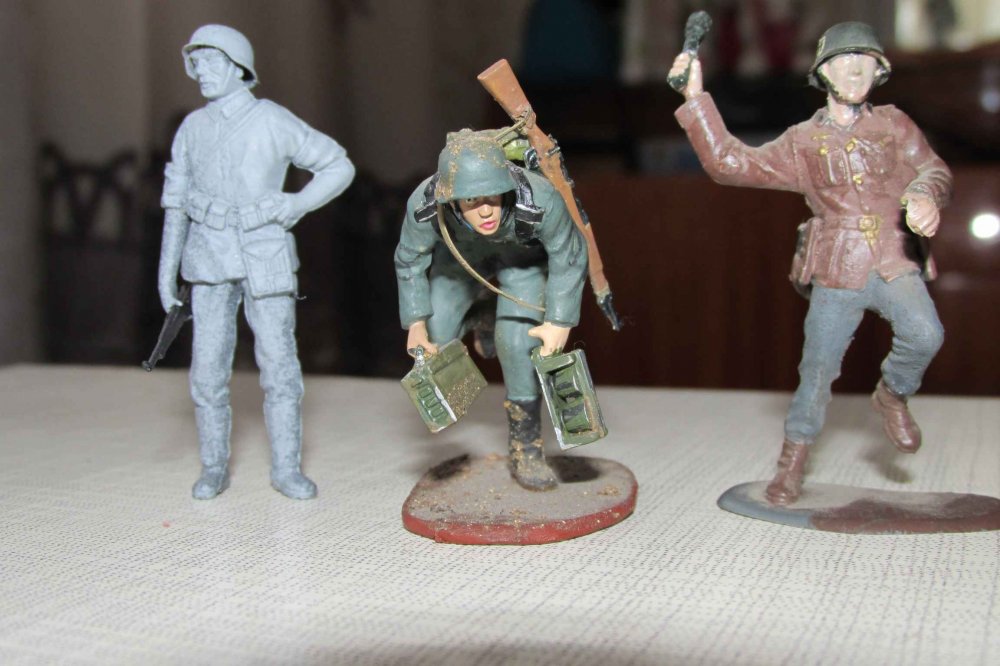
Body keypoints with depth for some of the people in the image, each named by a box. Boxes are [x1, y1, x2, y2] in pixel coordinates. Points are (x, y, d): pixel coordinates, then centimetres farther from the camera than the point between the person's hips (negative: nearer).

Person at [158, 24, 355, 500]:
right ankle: (214, 468, 15)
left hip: (265, 257, -2)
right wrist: (167, 268, 1)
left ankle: (286, 469, 9)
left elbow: (339, 167, -3)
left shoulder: (273, 121, -7)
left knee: (279, 361, -3)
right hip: (211, 260, 3)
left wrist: (298, 205, -17)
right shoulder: (192, 128, 5)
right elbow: (177, 200, 7)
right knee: (209, 365, 0)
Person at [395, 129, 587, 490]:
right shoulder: (424, 206, -39)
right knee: (436, 337, -3)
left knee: (519, 340, -17)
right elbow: (410, 260, -16)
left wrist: (561, 322, -19)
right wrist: (415, 323, -17)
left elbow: (569, 257, -23)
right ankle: (480, 319, 33)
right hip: (462, 253, 2)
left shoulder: (540, 200, -43)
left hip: (525, 254, -2)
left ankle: (525, 449, -1)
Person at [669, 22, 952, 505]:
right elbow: (729, 162, 2)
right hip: (836, 273, 0)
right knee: (818, 369, 2)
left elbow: (931, 169, 1)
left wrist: (925, 195, -24)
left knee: (924, 334, -27)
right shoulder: (803, 143, 9)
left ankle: (892, 396, 5)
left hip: (895, 265, 0)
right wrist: (696, 99, -5)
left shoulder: (894, 125, 13)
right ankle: (793, 459, 22)